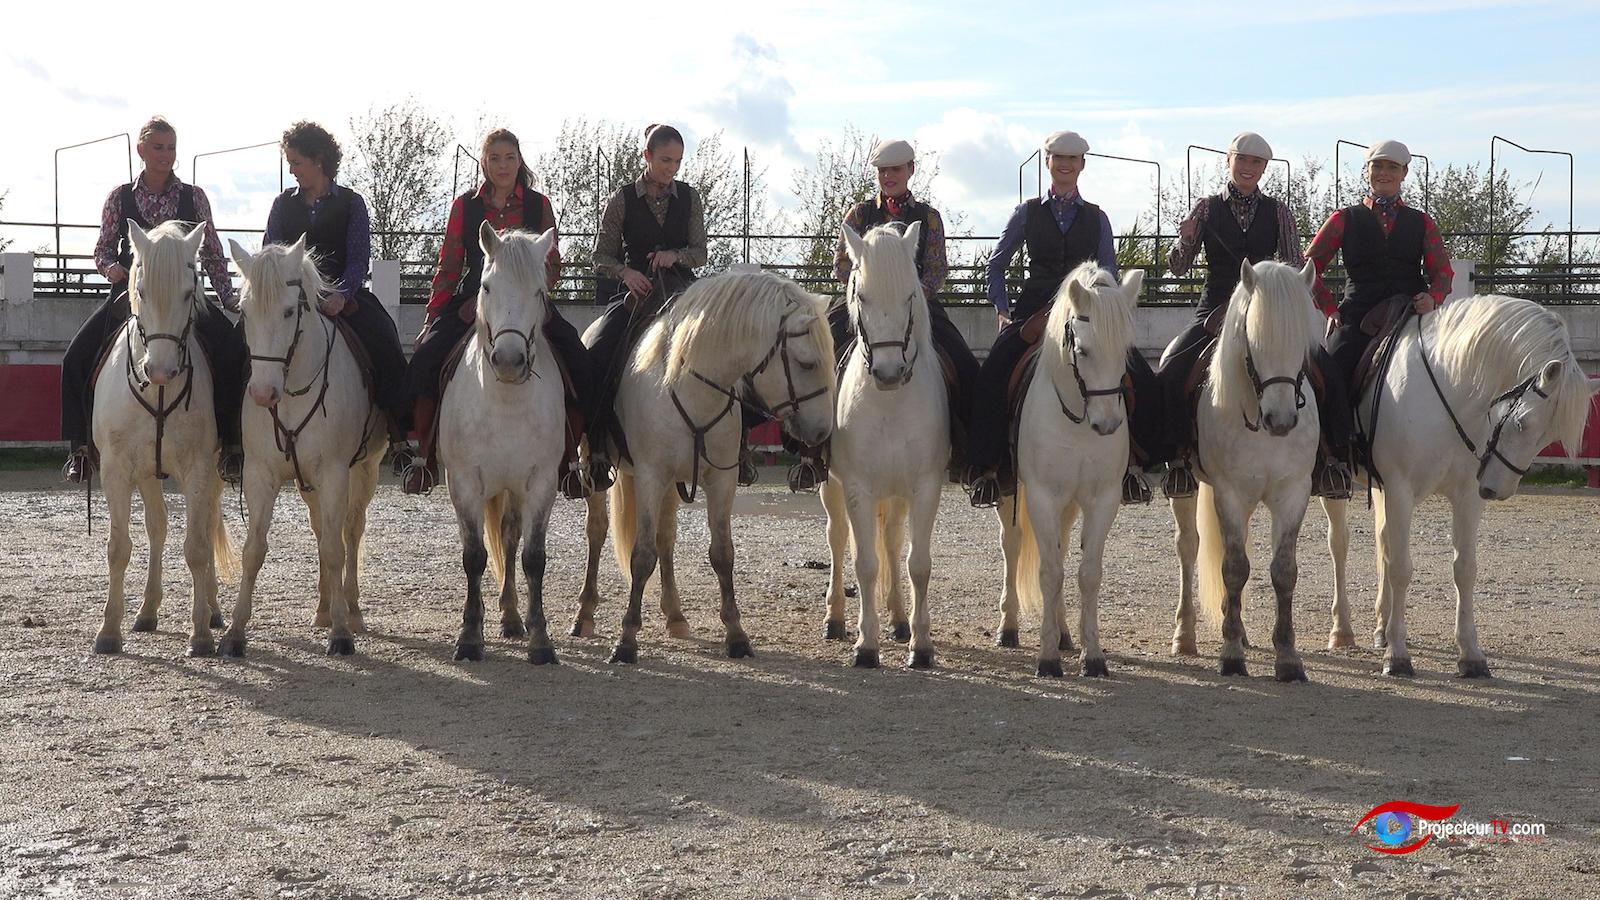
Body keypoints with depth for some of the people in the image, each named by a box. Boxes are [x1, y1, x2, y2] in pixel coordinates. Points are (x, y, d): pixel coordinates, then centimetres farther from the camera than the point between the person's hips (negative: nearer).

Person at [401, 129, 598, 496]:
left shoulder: (539, 205, 9)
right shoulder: (464, 206, 10)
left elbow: (552, 267, 7)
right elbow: (448, 268, 9)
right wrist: (431, 318, 0)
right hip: (472, 299, 0)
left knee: (579, 365, -21)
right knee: (425, 358, -24)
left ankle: (566, 457, -8)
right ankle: (425, 457, -12)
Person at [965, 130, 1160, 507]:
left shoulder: (1097, 218, 13)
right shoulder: (1027, 213, 11)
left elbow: (1108, 274, 13)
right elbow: (996, 265, 16)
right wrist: (1003, 310, 3)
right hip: (1034, 308, -1)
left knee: (1142, 381, -22)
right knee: (991, 377, -27)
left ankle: (1129, 462, -10)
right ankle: (986, 467, -18)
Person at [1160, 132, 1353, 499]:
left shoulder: (1278, 212, 10)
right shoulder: (1207, 209, 8)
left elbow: (1295, 266, 6)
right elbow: (1179, 267, 4)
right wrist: (1184, 240, -18)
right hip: (1216, 308, -1)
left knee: (1321, 366, -21)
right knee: (1172, 370, -25)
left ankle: (1331, 456, -13)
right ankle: (1179, 455, -12)